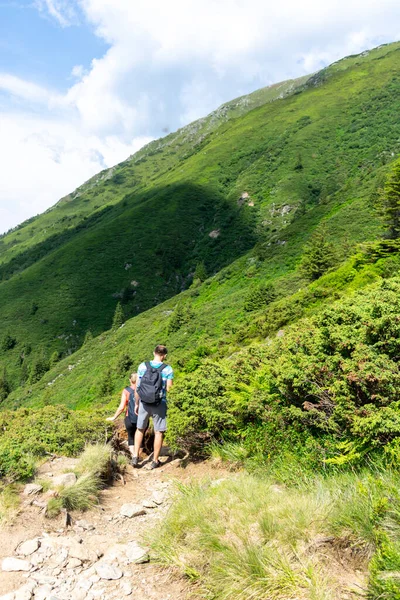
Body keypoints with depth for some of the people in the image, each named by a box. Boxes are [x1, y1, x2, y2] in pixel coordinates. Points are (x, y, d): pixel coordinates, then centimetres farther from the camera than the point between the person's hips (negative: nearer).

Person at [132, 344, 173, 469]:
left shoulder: (142, 366, -5)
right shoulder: (168, 369, -10)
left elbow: (137, 387, -2)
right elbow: (169, 389, -9)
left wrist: (136, 404, 8)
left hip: (144, 403, 2)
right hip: (159, 404, -2)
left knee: (140, 429, 21)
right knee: (159, 432, 11)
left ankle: (135, 456, 19)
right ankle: (155, 461, 18)